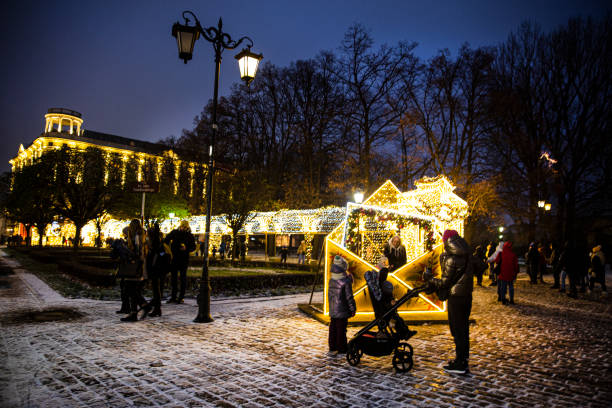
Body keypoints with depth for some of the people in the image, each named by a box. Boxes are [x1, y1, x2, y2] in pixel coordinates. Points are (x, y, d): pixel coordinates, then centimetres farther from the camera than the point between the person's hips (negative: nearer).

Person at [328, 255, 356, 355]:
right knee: (341, 330, 3)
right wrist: (353, 309, -5)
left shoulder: (331, 280, 1)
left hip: (332, 310, 6)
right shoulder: (346, 281, -17)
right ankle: (341, 349, 11)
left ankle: (332, 347, 22)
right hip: (342, 311, -6)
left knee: (333, 329, 14)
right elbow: (349, 297, -13)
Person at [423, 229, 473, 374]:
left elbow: (445, 283, -15)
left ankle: (460, 364, 6)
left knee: (457, 330, -1)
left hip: (456, 297, -8)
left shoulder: (451, 259, -18)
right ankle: (463, 359, 28)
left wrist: (430, 278, 1)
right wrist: (435, 287, 16)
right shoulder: (466, 257, 8)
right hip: (467, 295, 8)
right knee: (464, 328, 17)